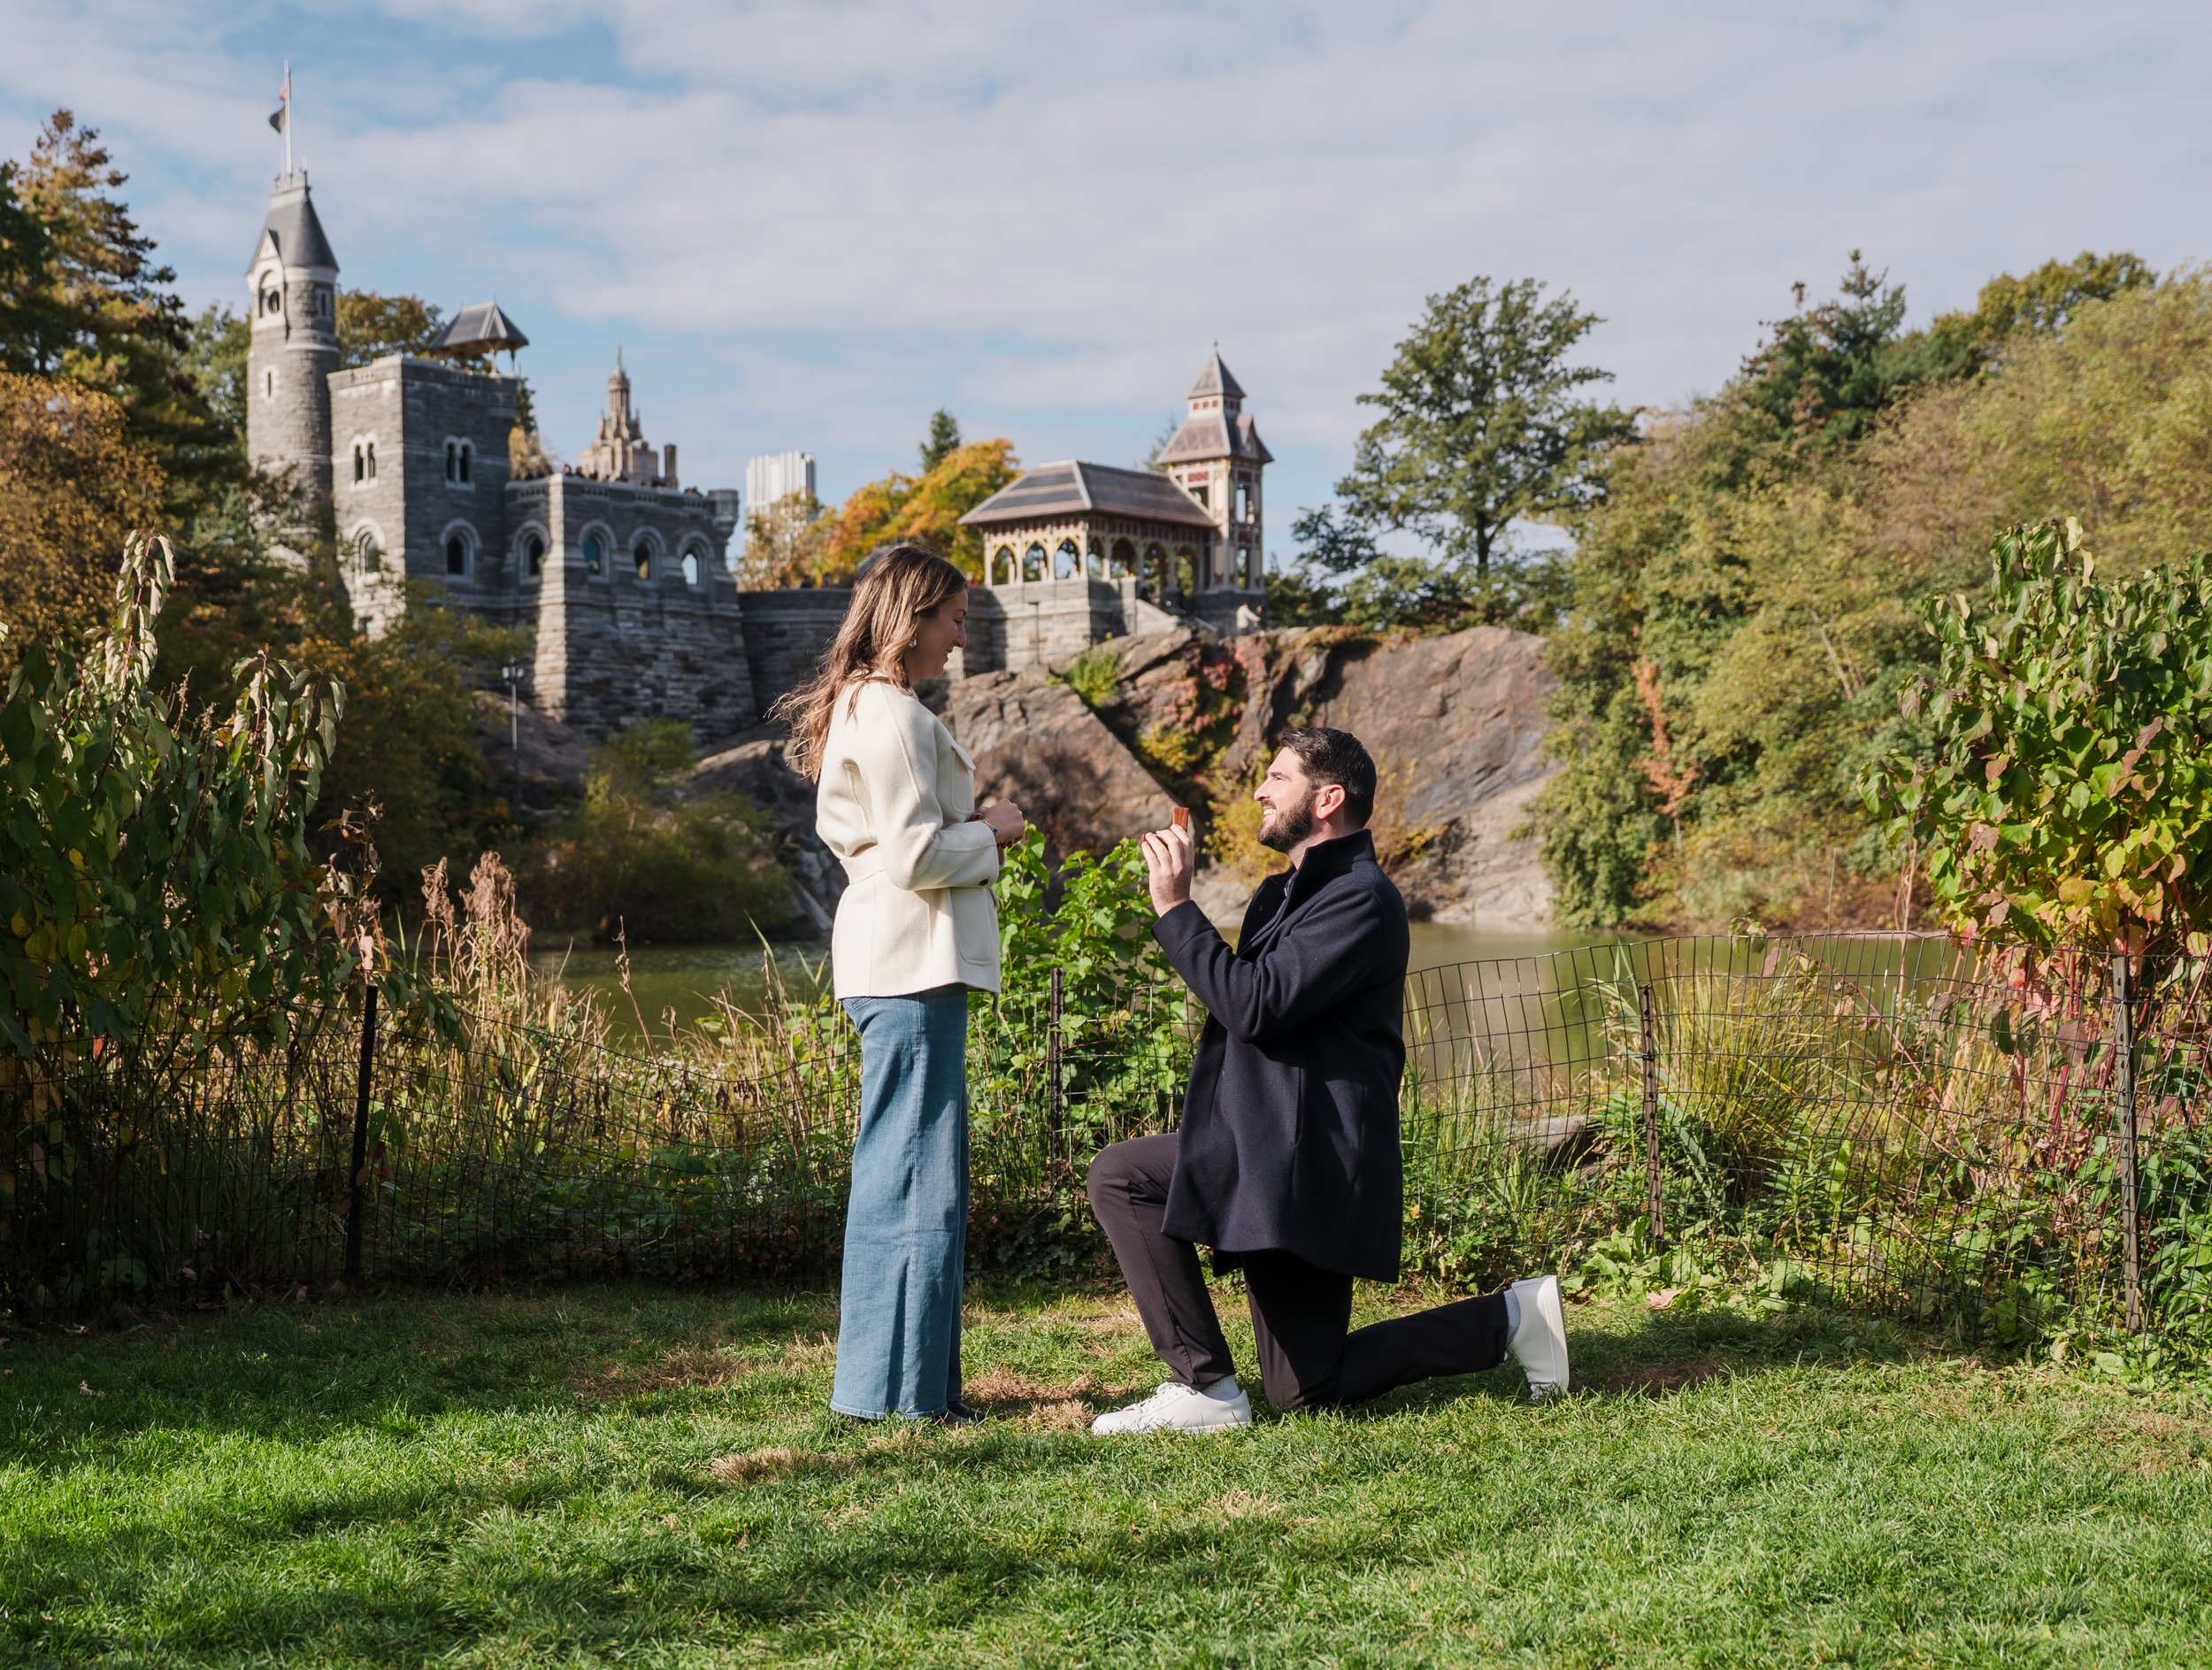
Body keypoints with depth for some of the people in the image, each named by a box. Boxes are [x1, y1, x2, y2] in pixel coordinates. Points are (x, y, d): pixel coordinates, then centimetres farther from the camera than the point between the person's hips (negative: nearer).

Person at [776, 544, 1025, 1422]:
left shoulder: (862, 706, 18)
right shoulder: (893, 715, -14)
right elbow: (916, 856, -19)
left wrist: (972, 825, 15)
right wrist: (990, 831, -4)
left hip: (892, 961, 11)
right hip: (912, 961, -11)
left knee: (902, 1168, 14)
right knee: (916, 1174, -6)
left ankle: (909, 1377, 21)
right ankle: (896, 1387, 0)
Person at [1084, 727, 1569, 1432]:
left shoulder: (1361, 898, -13)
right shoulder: (1282, 893, 19)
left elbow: (1256, 1006, -24)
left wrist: (1174, 908, -18)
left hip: (1312, 1162, -10)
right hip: (1269, 1154, 10)